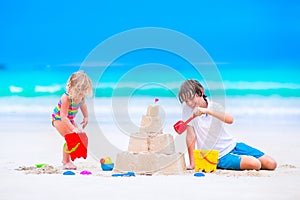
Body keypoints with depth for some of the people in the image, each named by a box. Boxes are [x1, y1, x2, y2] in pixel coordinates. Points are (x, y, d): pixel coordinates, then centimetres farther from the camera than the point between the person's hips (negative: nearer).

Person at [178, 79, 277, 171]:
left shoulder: (214, 106, -4)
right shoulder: (187, 108, -8)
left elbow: (230, 120, -26)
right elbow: (191, 136, -12)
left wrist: (207, 111, -37)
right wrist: (192, 164, -16)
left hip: (232, 146, 3)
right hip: (220, 157, -3)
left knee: (271, 164, -1)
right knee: (256, 164, -23)